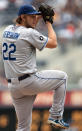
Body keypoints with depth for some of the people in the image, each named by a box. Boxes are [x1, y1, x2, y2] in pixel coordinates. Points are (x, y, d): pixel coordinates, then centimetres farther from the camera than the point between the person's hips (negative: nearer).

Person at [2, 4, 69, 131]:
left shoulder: (8, 30, 10)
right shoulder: (29, 33, -12)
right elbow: (53, 43, -3)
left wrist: (39, 18, 27)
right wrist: (48, 22, 7)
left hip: (13, 86, 7)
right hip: (30, 82, -7)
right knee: (62, 77, 16)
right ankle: (55, 116, 12)